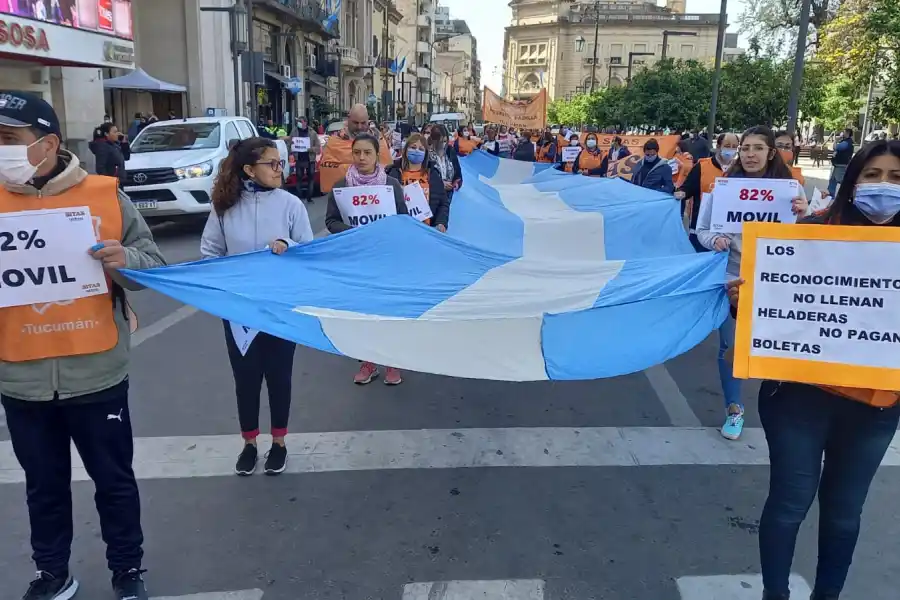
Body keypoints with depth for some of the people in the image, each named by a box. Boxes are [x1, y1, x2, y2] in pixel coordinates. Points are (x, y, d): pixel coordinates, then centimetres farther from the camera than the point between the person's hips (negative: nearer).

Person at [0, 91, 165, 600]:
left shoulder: (104, 195, -5)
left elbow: (155, 264, -1)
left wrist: (123, 261, -22)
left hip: (96, 374, -2)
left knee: (114, 479, 12)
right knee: (45, 485, 18)